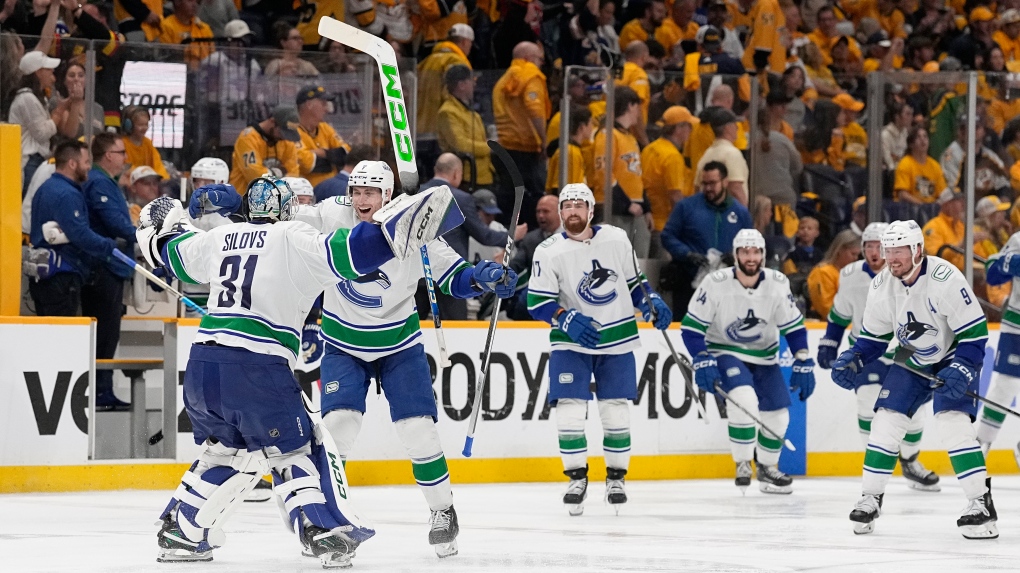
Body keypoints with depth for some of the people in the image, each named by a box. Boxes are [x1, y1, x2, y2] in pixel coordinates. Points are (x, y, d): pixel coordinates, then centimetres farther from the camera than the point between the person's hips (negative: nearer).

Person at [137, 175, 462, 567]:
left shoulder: (221, 238, 17)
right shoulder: (292, 240, 1)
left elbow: (174, 255, 34)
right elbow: (341, 254, -15)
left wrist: (163, 235, 55)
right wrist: (395, 232, -18)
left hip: (202, 364, 6)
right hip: (257, 368, -6)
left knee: (227, 450, 24)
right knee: (297, 450, 7)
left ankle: (180, 532, 24)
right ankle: (326, 532, -5)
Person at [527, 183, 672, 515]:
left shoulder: (616, 239, 0)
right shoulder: (549, 252, -9)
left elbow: (633, 280, 14)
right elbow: (537, 302, -9)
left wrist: (652, 304, -1)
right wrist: (567, 319, -24)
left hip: (617, 339, 2)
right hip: (571, 342, -2)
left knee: (616, 412, 1)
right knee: (569, 410, -11)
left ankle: (616, 478, 15)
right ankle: (577, 478, 3)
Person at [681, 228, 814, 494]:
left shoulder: (778, 284, -12)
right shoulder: (716, 284, -20)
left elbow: (794, 328, -2)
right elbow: (691, 327, -15)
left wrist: (803, 364, -6)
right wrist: (703, 361, -24)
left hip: (764, 357, 4)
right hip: (725, 351, -4)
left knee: (777, 415, 3)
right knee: (744, 400, -28)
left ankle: (767, 468, 28)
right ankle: (743, 463, -11)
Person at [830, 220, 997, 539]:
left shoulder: (945, 279, -28)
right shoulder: (881, 286, -10)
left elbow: (975, 332, -24)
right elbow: (873, 338, 4)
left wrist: (961, 369, -34)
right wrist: (851, 362, -12)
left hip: (954, 358, -6)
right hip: (913, 359, 6)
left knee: (954, 423, -22)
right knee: (886, 420, -5)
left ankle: (981, 504, -18)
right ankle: (870, 499, 8)